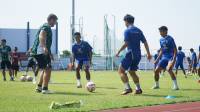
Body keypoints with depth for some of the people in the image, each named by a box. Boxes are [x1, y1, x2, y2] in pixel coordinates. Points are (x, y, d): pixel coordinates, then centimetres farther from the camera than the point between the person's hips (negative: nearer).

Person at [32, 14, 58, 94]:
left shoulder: (46, 27, 24)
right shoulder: (46, 27, -9)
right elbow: (41, 36, -28)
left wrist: (49, 53, 40)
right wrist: (44, 47, -42)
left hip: (38, 52, 11)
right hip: (41, 52, -11)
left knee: (45, 70, 20)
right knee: (48, 69, -11)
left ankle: (39, 87, 24)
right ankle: (45, 89, -14)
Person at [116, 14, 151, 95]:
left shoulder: (127, 31, -7)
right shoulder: (138, 31, 13)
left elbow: (126, 44, -16)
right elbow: (145, 42, 11)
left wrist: (118, 52, -8)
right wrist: (148, 54, 15)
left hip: (131, 54, -7)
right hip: (138, 55, 7)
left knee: (121, 70, 0)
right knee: (132, 71, 21)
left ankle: (128, 88, -12)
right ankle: (138, 89, 12)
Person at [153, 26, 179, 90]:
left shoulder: (170, 39, -11)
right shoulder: (161, 40, 11)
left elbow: (175, 50, -12)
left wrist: (174, 59, -22)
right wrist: (157, 59, 18)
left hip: (170, 57, -7)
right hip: (164, 58, 7)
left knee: (169, 69, -31)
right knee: (156, 70, 2)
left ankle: (176, 86, -24)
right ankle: (156, 85, 24)